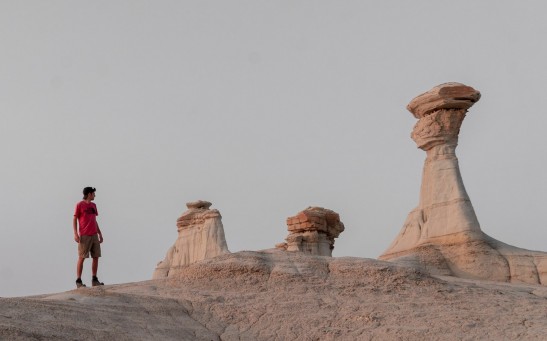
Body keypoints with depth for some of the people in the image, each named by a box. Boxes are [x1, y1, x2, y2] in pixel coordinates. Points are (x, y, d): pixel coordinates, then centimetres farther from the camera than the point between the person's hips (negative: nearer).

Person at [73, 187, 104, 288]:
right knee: (81, 258, -6)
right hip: (84, 236, -6)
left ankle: (94, 280, 11)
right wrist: (75, 234, -13)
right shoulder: (80, 205, -2)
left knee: (96, 257, 4)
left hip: (94, 235, 7)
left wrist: (100, 233, 18)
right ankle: (78, 281, -2)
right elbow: (74, 219, -4)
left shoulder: (93, 205, 17)